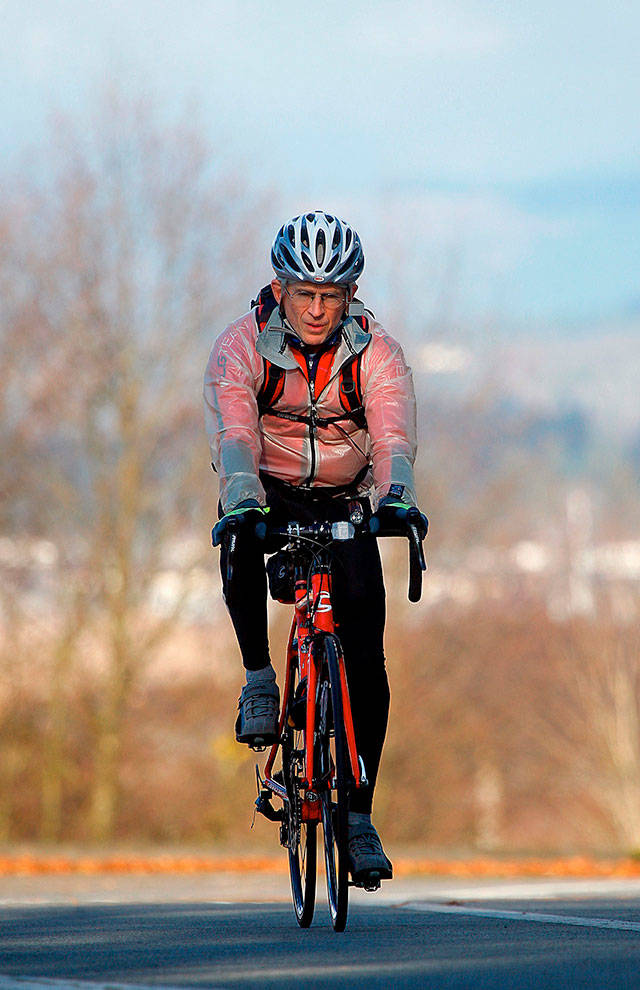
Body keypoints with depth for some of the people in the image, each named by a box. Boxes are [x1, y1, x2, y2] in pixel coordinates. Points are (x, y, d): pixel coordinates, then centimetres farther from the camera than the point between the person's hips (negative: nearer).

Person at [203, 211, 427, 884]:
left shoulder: (376, 353, -16)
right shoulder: (241, 347, -19)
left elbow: (393, 438, -30)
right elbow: (233, 434, -34)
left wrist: (395, 496, -52)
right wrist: (243, 499, -54)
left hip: (343, 507, 1)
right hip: (267, 497, -1)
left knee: (366, 663, -12)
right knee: (239, 544, -38)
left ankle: (358, 815, -4)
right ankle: (258, 676, -16)